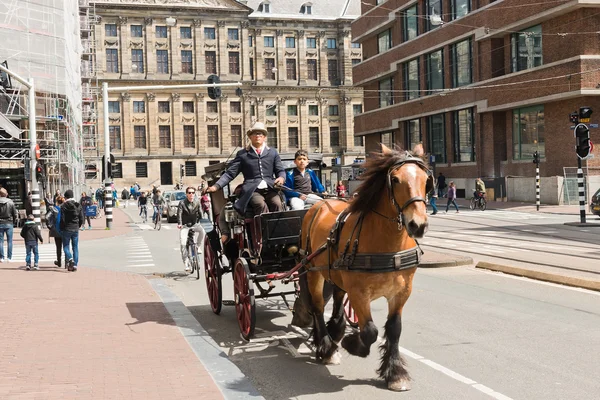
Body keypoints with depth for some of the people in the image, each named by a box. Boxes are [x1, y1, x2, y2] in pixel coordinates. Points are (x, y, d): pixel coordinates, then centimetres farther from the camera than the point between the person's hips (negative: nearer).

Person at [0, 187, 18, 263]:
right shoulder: (10, 202, -5)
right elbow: (15, 214, -3)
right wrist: (13, 222, 11)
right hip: (9, 223, 0)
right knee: (9, 241, 6)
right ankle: (9, 257, 5)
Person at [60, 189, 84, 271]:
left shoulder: (63, 206, -9)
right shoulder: (78, 206, 3)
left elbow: (62, 219, -11)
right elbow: (81, 219, 3)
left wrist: (61, 229, 1)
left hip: (67, 229, -3)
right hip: (75, 229, 3)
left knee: (66, 246, 6)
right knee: (75, 247, 8)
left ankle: (70, 259, -18)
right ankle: (75, 264, 6)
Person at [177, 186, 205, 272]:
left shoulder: (197, 202, 1)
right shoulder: (182, 203, -8)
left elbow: (200, 213, 1)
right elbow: (179, 213, -19)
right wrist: (179, 224, -34)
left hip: (195, 224, 2)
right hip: (185, 225, -2)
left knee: (202, 231, -31)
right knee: (183, 244, -14)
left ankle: (198, 246, -5)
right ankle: (187, 264, -5)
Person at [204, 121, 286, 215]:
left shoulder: (273, 152, 20)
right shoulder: (242, 154, 15)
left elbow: (280, 171, 17)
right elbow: (230, 173, 10)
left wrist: (281, 178, -9)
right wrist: (216, 186, -6)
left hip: (270, 189, 2)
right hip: (252, 191, -2)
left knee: (277, 204, -31)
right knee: (261, 205, -34)